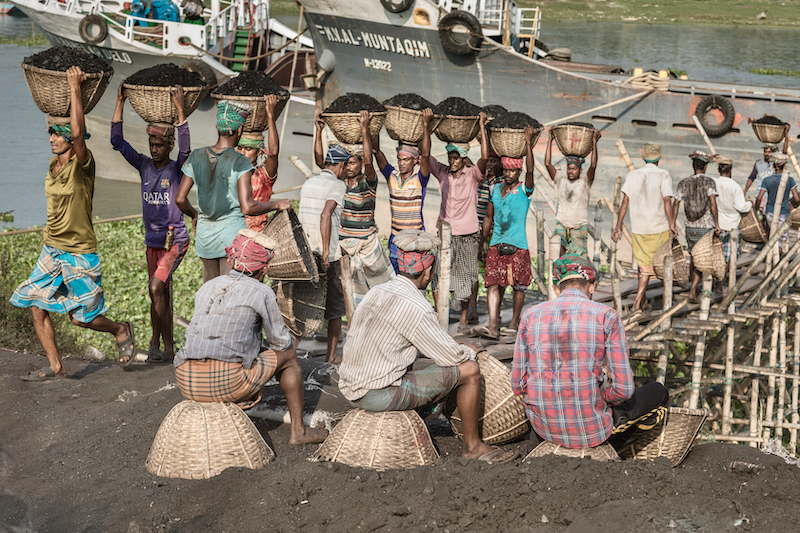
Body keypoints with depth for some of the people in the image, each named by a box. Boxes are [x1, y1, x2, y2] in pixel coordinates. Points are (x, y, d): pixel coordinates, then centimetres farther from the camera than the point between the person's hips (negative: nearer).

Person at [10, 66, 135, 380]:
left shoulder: (83, 164, -14)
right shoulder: (54, 165, 6)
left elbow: (78, 132, -33)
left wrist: (75, 87, -26)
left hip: (79, 253, -7)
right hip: (51, 249, 7)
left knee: (80, 317, -2)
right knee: (37, 308, 0)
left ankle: (121, 331, 25)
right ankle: (55, 367, 8)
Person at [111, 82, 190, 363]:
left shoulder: (177, 169, -7)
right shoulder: (144, 165, 6)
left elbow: (185, 148, -26)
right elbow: (117, 141, 4)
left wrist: (180, 109, -30)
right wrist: (120, 103, -1)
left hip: (175, 240, -6)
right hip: (152, 241, 6)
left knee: (156, 288, -19)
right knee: (161, 295, 12)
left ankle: (165, 347, -12)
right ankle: (161, 347, 20)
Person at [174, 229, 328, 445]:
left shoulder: (207, 288, 18)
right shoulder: (262, 293, 1)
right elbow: (281, 342, 11)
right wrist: (289, 342, 35)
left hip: (188, 384, 6)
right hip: (227, 382, -6)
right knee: (288, 356, 19)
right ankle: (298, 430, 26)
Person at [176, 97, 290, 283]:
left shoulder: (196, 158, 0)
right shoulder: (240, 163, -15)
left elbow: (180, 199, 4)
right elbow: (247, 207, -21)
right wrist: (277, 204, -6)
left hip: (204, 236, 5)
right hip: (232, 237, -5)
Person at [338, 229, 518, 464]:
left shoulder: (377, 292, 10)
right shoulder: (415, 307, -17)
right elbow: (452, 356, -10)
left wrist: (457, 348, 23)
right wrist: (470, 352, 12)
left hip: (352, 390, 9)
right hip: (380, 395, -9)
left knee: (428, 362, 30)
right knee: (469, 370, -2)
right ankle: (472, 445, 12)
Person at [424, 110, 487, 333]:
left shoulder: (472, 175, -4)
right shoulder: (442, 173, 3)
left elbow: (485, 156, -20)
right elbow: (426, 153, -3)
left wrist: (482, 125, -20)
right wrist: (426, 126, -11)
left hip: (467, 235, -2)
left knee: (466, 279, 5)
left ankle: (464, 318, 16)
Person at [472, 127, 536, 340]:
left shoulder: (524, 191, -3)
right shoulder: (495, 189, 11)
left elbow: (530, 170, -22)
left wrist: (528, 144, -28)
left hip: (518, 245, -3)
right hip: (496, 244, 3)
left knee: (518, 285, 4)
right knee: (493, 283, -7)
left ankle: (514, 323, 17)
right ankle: (493, 326, -14)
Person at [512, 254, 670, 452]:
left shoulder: (530, 316, -1)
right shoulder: (606, 316, -11)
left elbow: (518, 385, 0)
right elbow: (623, 389, -14)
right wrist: (600, 396, 7)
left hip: (543, 426, 5)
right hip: (590, 428, -5)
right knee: (658, 393, 22)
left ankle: (540, 437, 23)